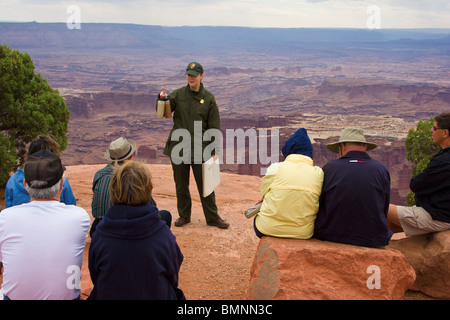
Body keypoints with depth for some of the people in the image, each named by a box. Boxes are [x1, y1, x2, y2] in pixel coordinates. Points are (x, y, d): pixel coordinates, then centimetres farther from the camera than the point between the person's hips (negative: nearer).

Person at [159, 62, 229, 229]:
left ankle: (212, 217, 19)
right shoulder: (178, 94, 2)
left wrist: (215, 151, -3)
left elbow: (214, 127, 0)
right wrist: (162, 99, -27)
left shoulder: (209, 99, -1)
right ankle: (184, 215, 28)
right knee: (181, 185, 12)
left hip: (199, 149, -2)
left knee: (205, 185, 6)